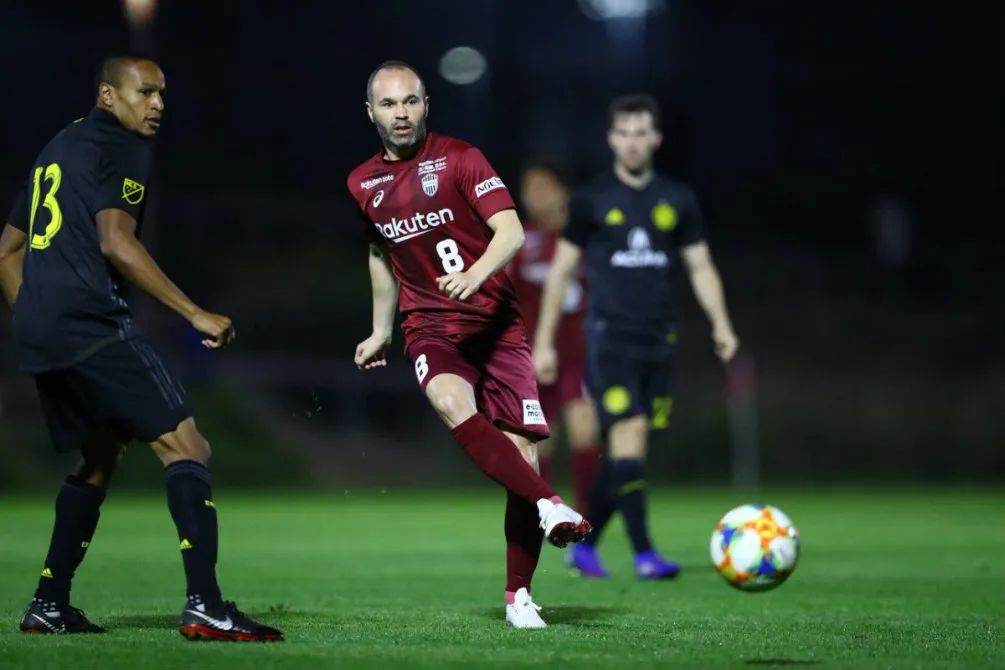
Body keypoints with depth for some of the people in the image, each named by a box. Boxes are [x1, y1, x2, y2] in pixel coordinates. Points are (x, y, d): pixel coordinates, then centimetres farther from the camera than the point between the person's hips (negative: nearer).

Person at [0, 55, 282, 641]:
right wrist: (195, 314, -17)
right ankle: (205, 605, -23)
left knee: (100, 457, 23)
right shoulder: (121, 146, -4)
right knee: (186, 445, -11)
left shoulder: (58, 150, 25)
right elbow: (115, 242, -17)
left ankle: (50, 604, 20)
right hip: (91, 322, -10)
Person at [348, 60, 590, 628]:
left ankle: (519, 596, 4)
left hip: (496, 320, -2)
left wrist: (475, 274, -31)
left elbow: (511, 231, -13)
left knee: (521, 450, -8)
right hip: (431, 326, 2)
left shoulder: (460, 158, -2)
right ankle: (549, 505, -42)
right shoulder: (363, 184, 12)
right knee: (453, 405, -33)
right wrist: (382, 332, 31)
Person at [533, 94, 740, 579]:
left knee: (625, 450, 6)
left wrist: (720, 324, 0)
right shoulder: (591, 200, 2)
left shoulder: (678, 201, 10)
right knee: (629, 439, -16)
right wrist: (543, 340, 3)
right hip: (609, 336, -4)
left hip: (658, 340, 4)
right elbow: (561, 270, 6)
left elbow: (701, 267, 14)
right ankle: (644, 554, -18)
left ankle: (584, 546, 20)